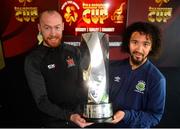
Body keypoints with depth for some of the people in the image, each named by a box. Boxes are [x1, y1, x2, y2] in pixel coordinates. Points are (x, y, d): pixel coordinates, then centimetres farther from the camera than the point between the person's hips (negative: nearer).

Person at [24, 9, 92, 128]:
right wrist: (69, 116, -28)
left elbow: (85, 84, 3)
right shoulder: (33, 60, -13)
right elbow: (41, 100, -16)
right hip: (55, 122, -3)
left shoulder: (74, 52, -3)